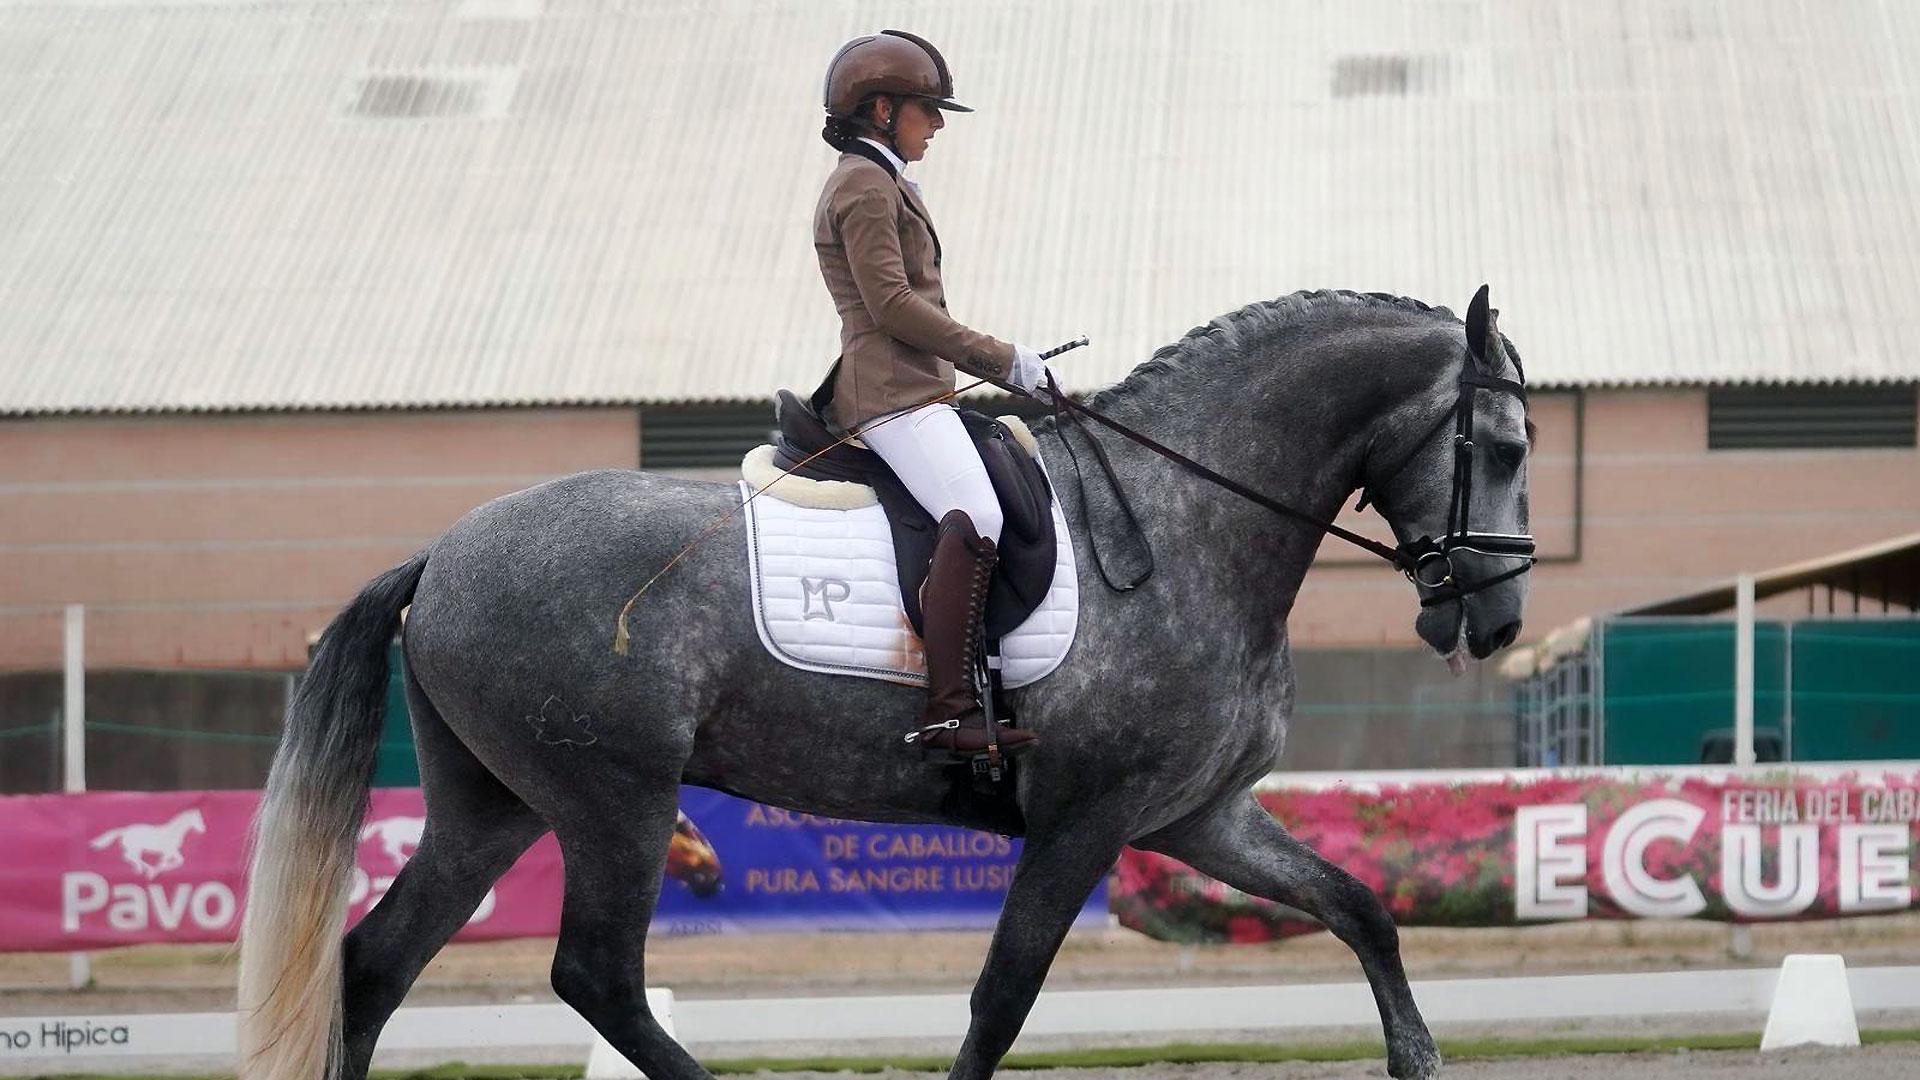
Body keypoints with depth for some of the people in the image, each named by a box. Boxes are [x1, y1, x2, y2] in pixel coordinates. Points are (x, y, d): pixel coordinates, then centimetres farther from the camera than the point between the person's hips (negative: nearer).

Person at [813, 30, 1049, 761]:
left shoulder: (878, 185, 26)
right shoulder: (866, 187, -7)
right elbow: (891, 301, -15)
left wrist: (998, 365, 21)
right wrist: (998, 359, -11)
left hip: (907, 388, 11)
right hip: (893, 392, -11)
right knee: (975, 522, -26)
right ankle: (949, 710, -36)